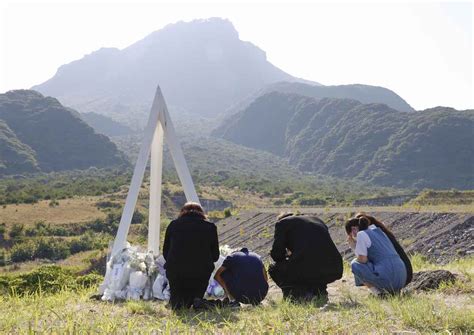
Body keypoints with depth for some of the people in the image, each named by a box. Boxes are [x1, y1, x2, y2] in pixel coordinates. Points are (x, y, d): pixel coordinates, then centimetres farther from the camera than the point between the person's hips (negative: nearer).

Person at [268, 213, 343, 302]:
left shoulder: (282, 223, 14)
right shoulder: (317, 220, 30)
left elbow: (277, 255, 7)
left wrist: (287, 256, 30)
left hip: (306, 270, -6)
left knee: (274, 269, 21)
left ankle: (300, 294, 1)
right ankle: (320, 291, 17)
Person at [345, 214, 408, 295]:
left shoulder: (362, 234, 0)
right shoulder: (378, 231, 23)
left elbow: (363, 259, -6)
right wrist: (352, 244, 24)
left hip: (387, 279, -8)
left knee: (355, 264, 8)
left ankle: (378, 292, -1)